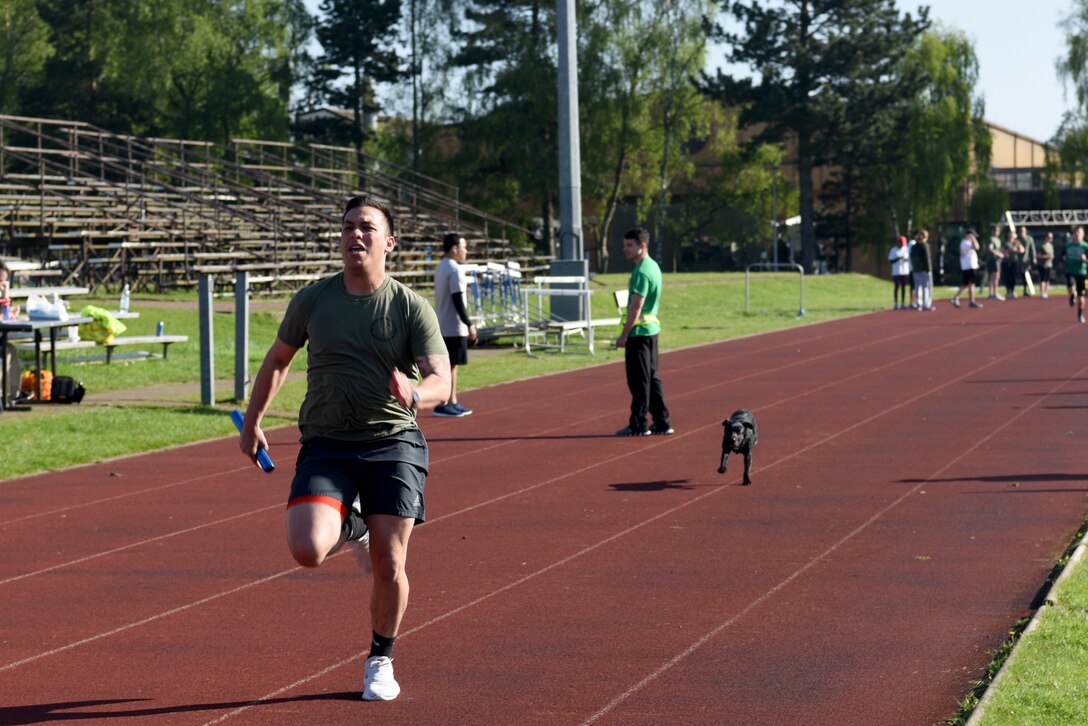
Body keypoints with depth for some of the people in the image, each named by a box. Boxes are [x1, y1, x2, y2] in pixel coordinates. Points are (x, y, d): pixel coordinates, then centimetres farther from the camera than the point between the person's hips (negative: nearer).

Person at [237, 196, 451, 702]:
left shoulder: (412, 308, -3)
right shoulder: (312, 300, 3)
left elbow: (441, 383, -11)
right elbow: (277, 361, 19)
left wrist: (414, 394, -33)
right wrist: (252, 421, 21)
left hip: (393, 442, -1)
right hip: (326, 445, 1)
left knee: (388, 565, -5)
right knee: (306, 550, -20)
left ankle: (380, 661, 22)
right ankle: (353, 525, 17)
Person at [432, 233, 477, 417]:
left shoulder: (441, 267, 14)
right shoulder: (455, 270, -15)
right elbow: (458, 300, -20)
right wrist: (469, 324, -17)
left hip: (444, 325, 9)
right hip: (454, 326, -9)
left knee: (451, 365, 13)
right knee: (450, 365, -6)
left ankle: (452, 402, 17)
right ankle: (442, 404, -6)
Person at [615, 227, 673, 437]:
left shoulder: (641, 272, -17)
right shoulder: (653, 266, 14)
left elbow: (636, 306, -21)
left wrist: (624, 335, -19)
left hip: (639, 332, -10)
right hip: (651, 328, 10)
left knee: (639, 380, -4)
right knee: (651, 378, 13)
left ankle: (638, 425, 1)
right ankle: (661, 423, 16)